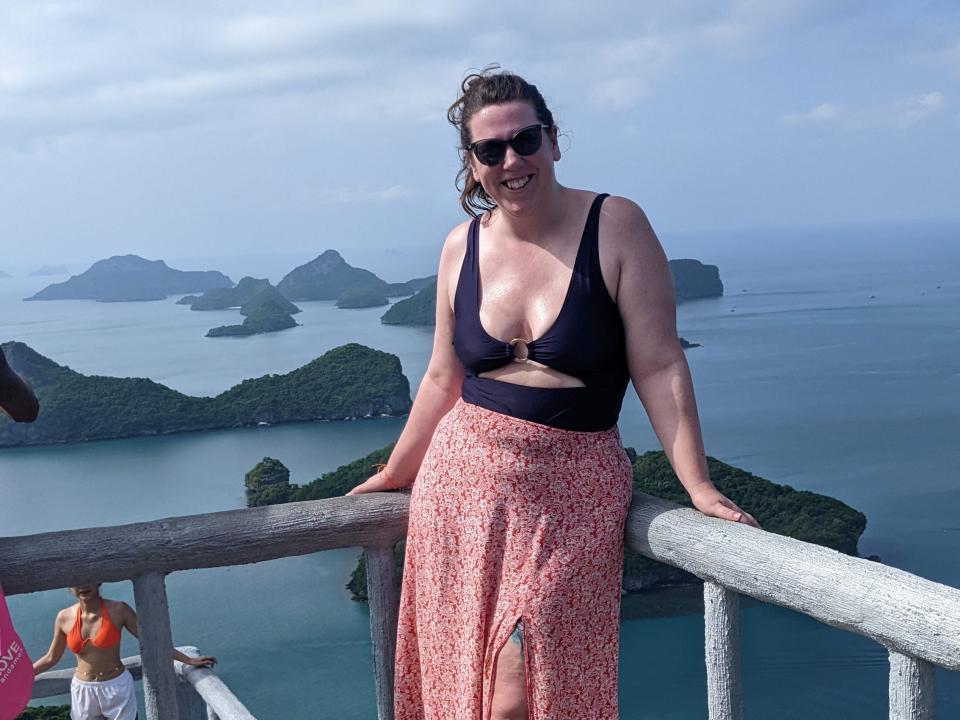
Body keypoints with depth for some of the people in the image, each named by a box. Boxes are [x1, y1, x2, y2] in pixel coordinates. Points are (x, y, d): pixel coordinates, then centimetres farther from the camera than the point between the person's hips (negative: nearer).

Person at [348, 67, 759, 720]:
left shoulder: (616, 226, -7)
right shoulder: (462, 247, 6)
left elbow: (659, 366, -8)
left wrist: (699, 486, -14)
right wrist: (395, 473, 22)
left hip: (574, 486, -4)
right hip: (464, 478, 4)